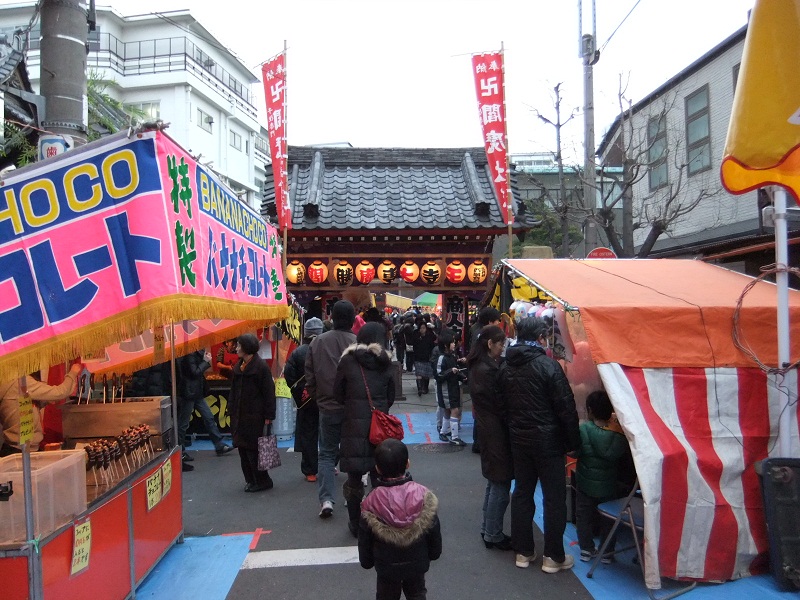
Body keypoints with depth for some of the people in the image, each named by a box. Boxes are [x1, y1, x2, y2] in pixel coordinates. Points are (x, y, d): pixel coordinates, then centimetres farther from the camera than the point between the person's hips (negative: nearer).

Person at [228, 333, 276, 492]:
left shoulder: (260, 366, -12)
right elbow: (234, 391, 17)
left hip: (254, 416, -8)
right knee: (243, 448, 11)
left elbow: (269, 392, -13)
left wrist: (269, 416, -15)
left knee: (253, 449, -4)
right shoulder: (238, 367, 11)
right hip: (240, 415, 8)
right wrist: (231, 411, 11)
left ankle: (262, 481, 9)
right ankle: (251, 480, 22)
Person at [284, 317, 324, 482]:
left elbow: (289, 376, -12)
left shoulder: (297, 352, -7)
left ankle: (310, 471, 13)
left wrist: (299, 393, -2)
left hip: (306, 400, 0)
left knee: (307, 435, 9)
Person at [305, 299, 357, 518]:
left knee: (327, 453, 12)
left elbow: (310, 378, 1)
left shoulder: (317, 343, -5)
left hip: (327, 408, 1)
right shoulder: (357, 343, -15)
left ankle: (326, 499, 0)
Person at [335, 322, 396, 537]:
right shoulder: (386, 363, 2)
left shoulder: (348, 360, -3)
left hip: (354, 426, -2)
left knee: (354, 478, 11)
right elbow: (390, 398, 8)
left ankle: (356, 525, 21)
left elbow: (338, 394, 4)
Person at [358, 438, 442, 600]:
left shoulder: (371, 505, -22)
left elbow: (365, 541, -9)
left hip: (386, 567, 0)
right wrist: (434, 553, 10)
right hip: (417, 563, 1)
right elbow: (434, 534, -8)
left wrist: (366, 562, 8)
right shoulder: (424, 497, -21)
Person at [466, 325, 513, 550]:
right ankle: (493, 535, 13)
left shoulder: (477, 366, 8)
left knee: (494, 482, 20)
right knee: (500, 485, 1)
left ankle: (488, 529, 31)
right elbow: (498, 403, -17)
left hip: (488, 429, 10)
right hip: (496, 432, -10)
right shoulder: (487, 369, -22)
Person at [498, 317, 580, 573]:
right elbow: (565, 407, -15)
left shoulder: (506, 367, 4)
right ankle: (553, 556, 14)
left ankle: (523, 551, 23)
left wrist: (513, 429, 16)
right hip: (547, 439, -6)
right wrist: (573, 440, -6)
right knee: (554, 496, 5)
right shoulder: (548, 365, -16)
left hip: (518, 439, 6)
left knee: (522, 492, 14)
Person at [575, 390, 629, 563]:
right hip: (608, 486, 2)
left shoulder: (583, 429, -19)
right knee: (607, 518, 17)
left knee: (584, 517, 15)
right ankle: (607, 552, 26)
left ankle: (587, 549, 22)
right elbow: (621, 457, -4)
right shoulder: (619, 434, -13)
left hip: (585, 484, -1)